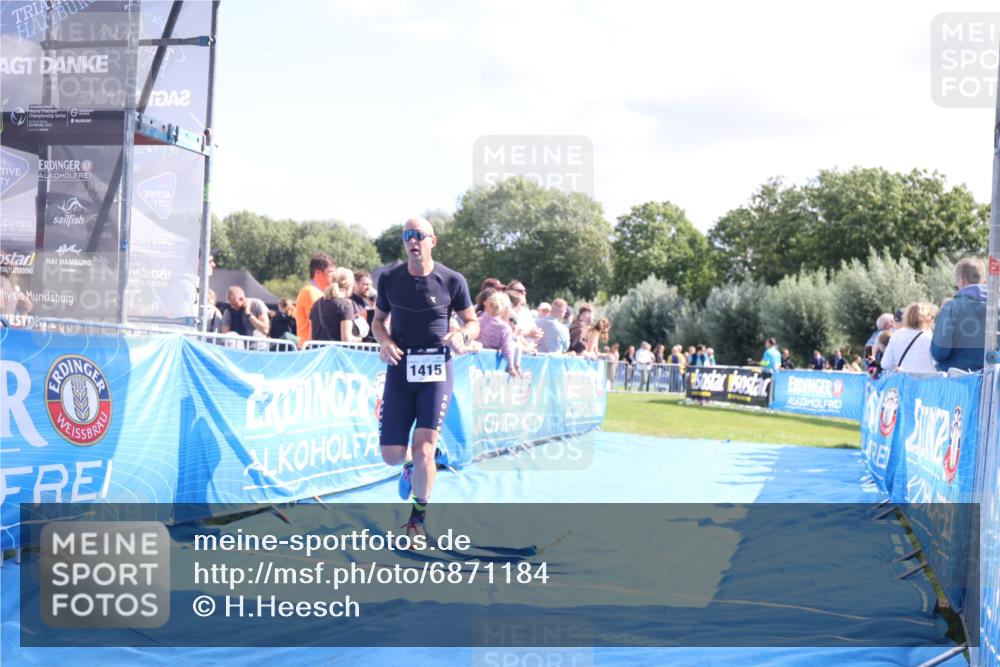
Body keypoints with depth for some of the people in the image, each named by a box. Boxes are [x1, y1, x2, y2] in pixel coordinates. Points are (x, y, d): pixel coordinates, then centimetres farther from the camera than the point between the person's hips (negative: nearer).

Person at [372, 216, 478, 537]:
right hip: (400, 369, 2)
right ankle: (412, 467, 38)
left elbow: (473, 322, 7)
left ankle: (418, 518, 11)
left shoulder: (452, 281, -3)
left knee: (424, 448, -10)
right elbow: (378, 320, 15)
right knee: (391, 455, 0)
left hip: (436, 370, -2)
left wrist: (462, 334, -16)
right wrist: (384, 342, -7)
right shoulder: (389, 279, 2)